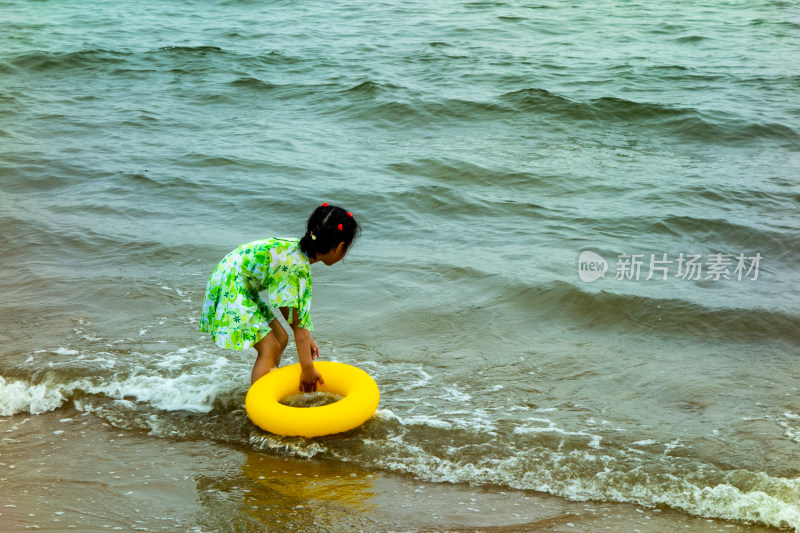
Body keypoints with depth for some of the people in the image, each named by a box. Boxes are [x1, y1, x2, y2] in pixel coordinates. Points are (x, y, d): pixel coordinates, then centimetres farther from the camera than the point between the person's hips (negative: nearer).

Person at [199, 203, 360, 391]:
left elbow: (284, 302, 8)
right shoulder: (298, 267, -26)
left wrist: (305, 337, 9)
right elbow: (298, 319, -22)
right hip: (230, 287, -10)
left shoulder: (296, 248, 1)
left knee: (281, 338, 12)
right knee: (270, 348, -12)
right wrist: (307, 369, -16)